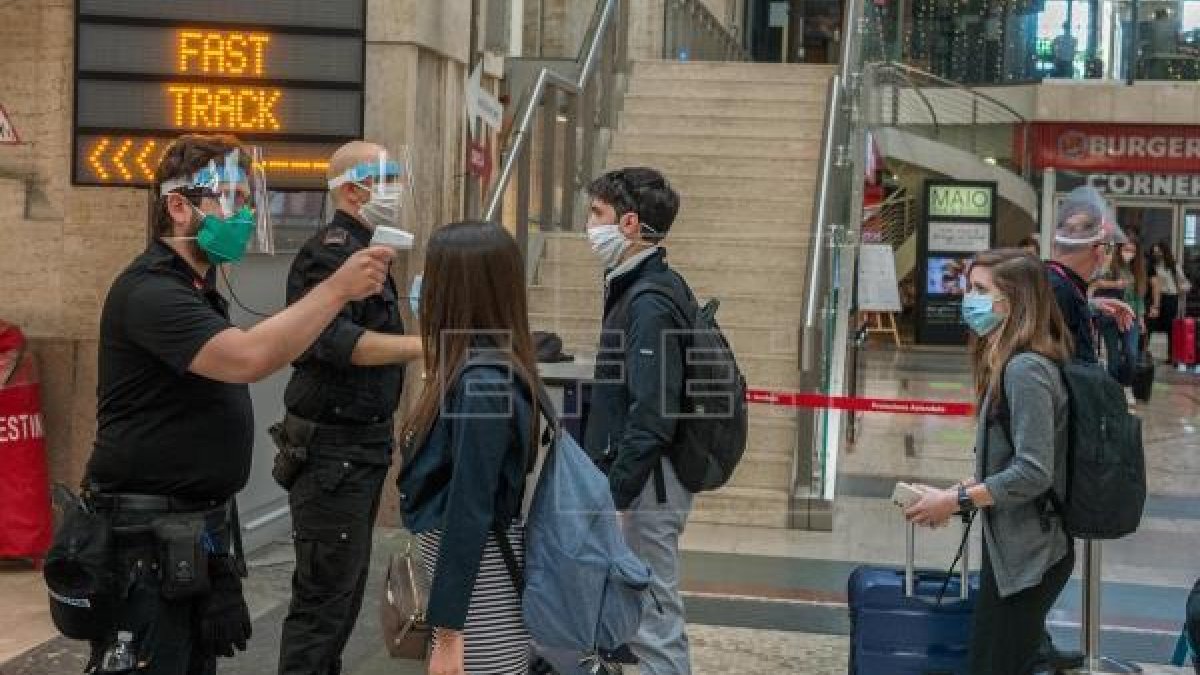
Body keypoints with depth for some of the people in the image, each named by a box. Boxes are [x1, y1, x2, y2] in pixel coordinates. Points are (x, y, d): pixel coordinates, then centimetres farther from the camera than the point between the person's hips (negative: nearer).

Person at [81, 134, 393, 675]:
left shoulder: (197, 286, 16)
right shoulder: (150, 291, -18)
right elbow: (248, 358, -32)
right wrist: (338, 288, -29)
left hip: (199, 524, 10)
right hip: (147, 534, -10)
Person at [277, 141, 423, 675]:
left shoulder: (364, 251, 16)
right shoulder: (330, 252, -16)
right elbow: (337, 342, -29)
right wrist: (427, 344, -31)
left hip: (363, 444, 10)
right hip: (332, 446, -10)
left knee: (347, 581, 17)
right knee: (324, 590, -6)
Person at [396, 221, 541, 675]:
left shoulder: (480, 385, -23)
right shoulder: (485, 368, 4)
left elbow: (469, 513, -22)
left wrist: (448, 628, -20)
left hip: (477, 577, -9)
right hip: (473, 567, 9)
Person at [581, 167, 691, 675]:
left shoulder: (650, 303, -19)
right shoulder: (645, 287, 12)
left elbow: (652, 416, -24)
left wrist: (612, 497, -22)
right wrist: (606, 481, 19)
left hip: (648, 481, -10)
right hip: (644, 475, 10)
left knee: (654, 617, -1)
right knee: (649, 607, 17)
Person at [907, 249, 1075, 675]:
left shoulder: (1025, 369, -21)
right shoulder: (1012, 364, 10)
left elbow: (1033, 472, -26)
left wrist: (956, 501, -18)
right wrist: (960, 494, 5)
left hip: (1025, 554, -10)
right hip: (1016, 547, 10)